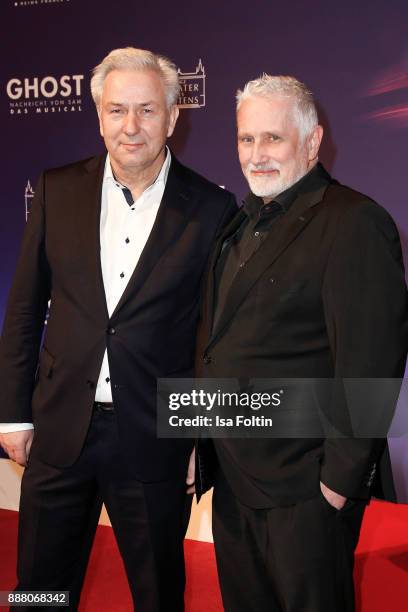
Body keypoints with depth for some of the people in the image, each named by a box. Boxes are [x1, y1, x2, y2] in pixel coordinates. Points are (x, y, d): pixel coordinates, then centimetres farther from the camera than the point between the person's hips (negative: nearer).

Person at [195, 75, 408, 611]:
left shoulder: (355, 223, -15)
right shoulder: (243, 225, 11)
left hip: (304, 487, -8)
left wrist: (342, 479, -19)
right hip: (233, 475, 8)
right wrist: (205, 449, 12)